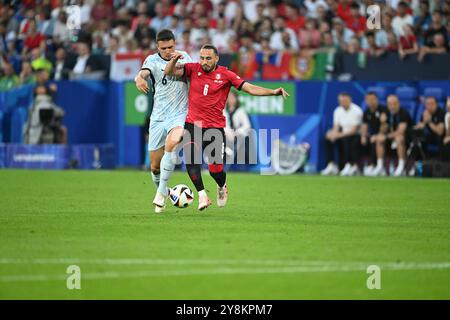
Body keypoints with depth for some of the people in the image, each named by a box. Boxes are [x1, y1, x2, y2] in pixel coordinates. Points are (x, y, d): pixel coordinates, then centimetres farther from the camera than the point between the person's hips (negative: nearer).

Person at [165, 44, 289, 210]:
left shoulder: (225, 75, -2)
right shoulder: (193, 69, 1)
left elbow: (250, 88, -4)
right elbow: (169, 72, -3)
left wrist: (273, 92, -15)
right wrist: (174, 60, -24)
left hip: (215, 127, -1)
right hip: (193, 124, 1)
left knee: (216, 170, -5)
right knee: (191, 157, -24)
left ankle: (222, 187, 31)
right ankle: (202, 195, -15)